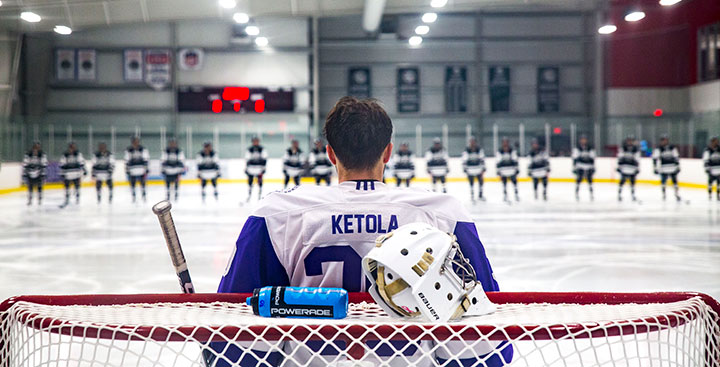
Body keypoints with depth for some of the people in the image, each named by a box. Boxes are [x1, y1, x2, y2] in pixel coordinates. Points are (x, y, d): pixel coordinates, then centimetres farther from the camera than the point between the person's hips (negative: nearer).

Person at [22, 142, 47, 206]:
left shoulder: (43, 155, -9)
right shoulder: (28, 155, -8)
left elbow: (44, 165, -7)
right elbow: (25, 165, -4)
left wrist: (43, 175, -9)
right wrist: (24, 175, -4)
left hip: (38, 174, -1)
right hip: (30, 174, 1)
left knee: (39, 187, 3)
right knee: (30, 187, 6)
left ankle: (40, 200, 15)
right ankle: (29, 200, 16)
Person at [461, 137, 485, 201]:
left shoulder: (480, 150, -5)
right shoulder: (466, 151, -11)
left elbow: (482, 159, 1)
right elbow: (464, 160, -7)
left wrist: (483, 169, 0)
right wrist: (465, 169, -9)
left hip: (478, 170, 2)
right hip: (470, 170, -2)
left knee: (481, 181, 6)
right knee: (471, 183, 3)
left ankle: (480, 195, 22)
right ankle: (472, 195, 19)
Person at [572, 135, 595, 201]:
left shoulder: (590, 148, 7)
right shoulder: (577, 148, -2)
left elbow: (592, 158, 10)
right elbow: (575, 158, -2)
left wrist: (593, 167, 7)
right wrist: (574, 167, -6)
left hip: (588, 166, 3)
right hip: (580, 166, -3)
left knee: (590, 180, 4)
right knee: (579, 179, -10)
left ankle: (591, 194, 13)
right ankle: (577, 194, -3)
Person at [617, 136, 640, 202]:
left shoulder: (636, 150, 4)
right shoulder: (622, 149, 1)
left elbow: (637, 160, 6)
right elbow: (620, 158, 4)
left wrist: (637, 168, 2)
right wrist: (619, 166, 1)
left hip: (632, 169, 2)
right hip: (624, 168, -2)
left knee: (632, 182, 6)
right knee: (622, 181, -5)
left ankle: (633, 195, 16)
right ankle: (619, 195, 3)